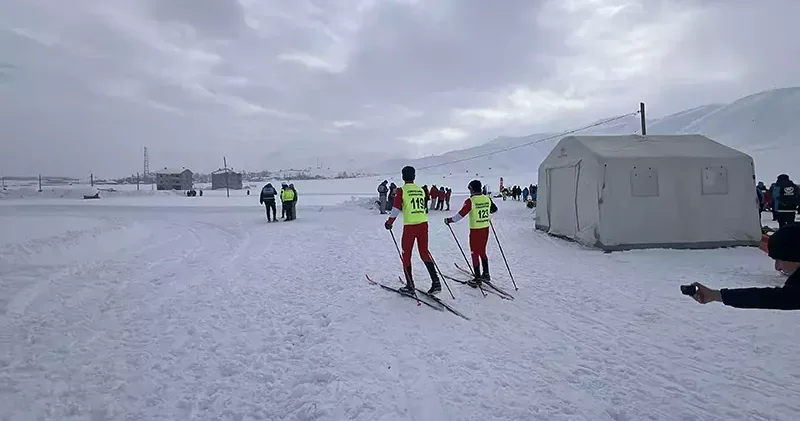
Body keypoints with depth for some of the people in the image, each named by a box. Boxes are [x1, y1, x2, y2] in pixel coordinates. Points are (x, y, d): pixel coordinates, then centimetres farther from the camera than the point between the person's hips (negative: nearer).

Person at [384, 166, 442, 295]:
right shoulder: (421, 190, 10)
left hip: (410, 226, -5)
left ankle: (410, 286, 11)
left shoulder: (402, 190, -5)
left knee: (406, 254, 8)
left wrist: (389, 223, 3)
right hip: (423, 224, 5)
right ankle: (436, 282, 4)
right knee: (424, 252, 13)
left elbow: (396, 209, -9)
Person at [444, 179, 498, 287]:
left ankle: (478, 278, 5)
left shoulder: (470, 201, -16)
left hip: (475, 230, -6)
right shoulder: (487, 198, 1)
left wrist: (449, 220, -7)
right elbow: (495, 209, 17)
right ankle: (486, 274, 27)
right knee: (482, 251, 21)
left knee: (475, 253, 4)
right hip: (485, 229, 6)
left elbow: (461, 214, -19)